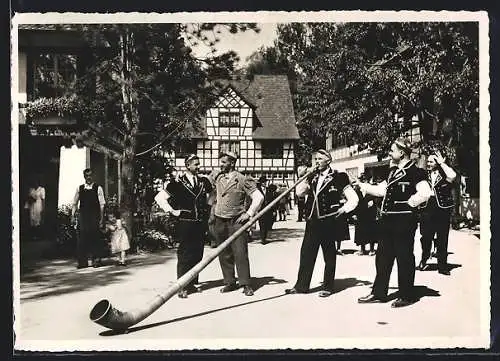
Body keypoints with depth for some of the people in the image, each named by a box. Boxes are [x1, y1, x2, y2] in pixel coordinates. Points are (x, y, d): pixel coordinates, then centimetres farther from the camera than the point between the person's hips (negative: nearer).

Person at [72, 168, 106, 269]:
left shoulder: (98, 188, 2)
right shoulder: (79, 188, 10)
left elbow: (102, 205, -1)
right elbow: (75, 203, 14)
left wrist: (101, 218, -5)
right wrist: (73, 214, 3)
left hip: (95, 217, -2)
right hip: (83, 217, 2)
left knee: (95, 238, -1)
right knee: (82, 239, 1)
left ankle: (96, 260, 9)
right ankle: (82, 261, 9)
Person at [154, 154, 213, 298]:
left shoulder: (203, 181, 8)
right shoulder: (178, 182, -5)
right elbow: (159, 198, -4)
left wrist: (206, 211, 12)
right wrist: (172, 211, -7)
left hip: (200, 223, 5)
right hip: (185, 223, -5)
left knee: (197, 254, 9)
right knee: (185, 255, -3)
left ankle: (192, 283, 20)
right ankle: (181, 287, 2)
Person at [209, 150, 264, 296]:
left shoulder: (243, 180, -7)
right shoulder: (216, 176, 7)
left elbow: (259, 197, -7)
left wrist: (249, 213, -11)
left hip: (237, 221, -4)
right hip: (219, 222, 5)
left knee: (240, 253, -6)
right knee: (224, 254, 8)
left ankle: (246, 284, 2)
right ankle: (229, 282, 19)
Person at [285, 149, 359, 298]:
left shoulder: (338, 177, -3)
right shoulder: (312, 178, 12)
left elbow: (353, 199, -2)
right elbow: (299, 192, 4)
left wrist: (343, 210, -10)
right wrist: (303, 178, -4)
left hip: (329, 222, -5)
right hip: (313, 221, 5)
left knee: (329, 256, 6)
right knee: (306, 253, 7)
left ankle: (328, 287, 17)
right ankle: (301, 285, 15)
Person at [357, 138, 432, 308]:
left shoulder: (415, 172, -12)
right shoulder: (393, 171, 14)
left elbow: (425, 192, -25)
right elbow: (381, 190, 22)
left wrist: (409, 204, -15)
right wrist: (361, 185, 22)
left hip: (404, 221, -9)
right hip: (389, 219, 9)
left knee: (404, 258, 3)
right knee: (383, 256, 12)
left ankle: (406, 296, 16)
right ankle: (379, 293, 23)